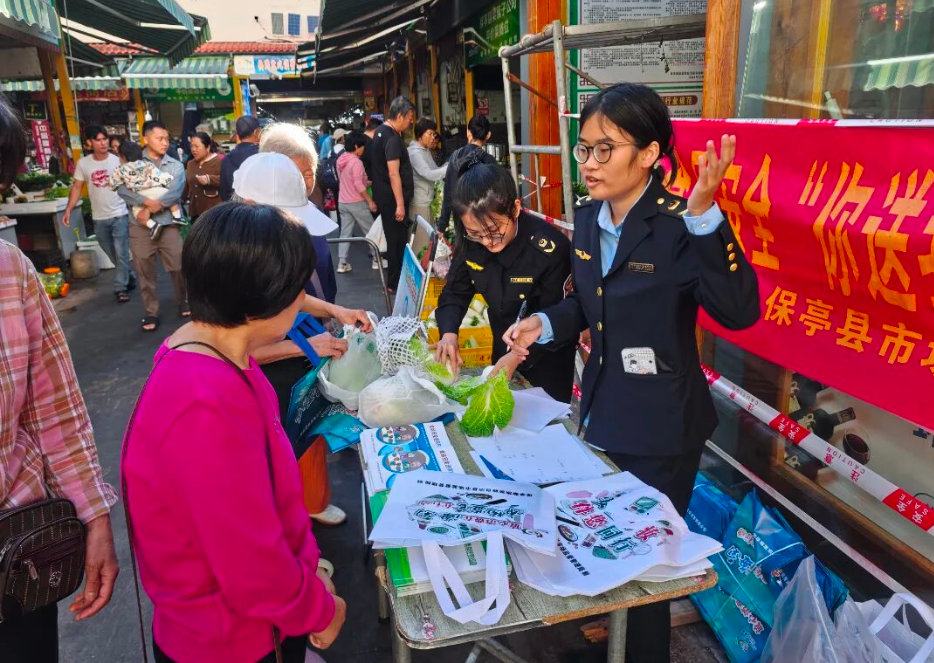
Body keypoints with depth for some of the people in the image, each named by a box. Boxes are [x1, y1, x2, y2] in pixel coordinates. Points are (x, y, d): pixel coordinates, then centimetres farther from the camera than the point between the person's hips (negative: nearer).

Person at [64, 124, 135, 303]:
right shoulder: (83, 163, 1)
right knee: (113, 255, 14)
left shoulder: (117, 161, -5)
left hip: (119, 215, -3)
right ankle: (129, 277, 32)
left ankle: (120, 288, 4)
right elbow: (77, 187, 6)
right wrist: (68, 209, -3)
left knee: (121, 254, -4)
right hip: (99, 218, 3)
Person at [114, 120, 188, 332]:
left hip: (168, 224, 0)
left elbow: (174, 193, -10)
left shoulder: (176, 166, 5)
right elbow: (122, 189, -8)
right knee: (145, 272, 6)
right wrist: (146, 201, -23)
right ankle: (150, 312, 19)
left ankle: (184, 303, 27)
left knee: (178, 268, 4)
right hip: (140, 226, 0)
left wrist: (151, 209, -16)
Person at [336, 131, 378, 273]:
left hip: (343, 202, 7)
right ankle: (376, 259, 15)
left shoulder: (340, 160, 9)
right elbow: (358, 185, -20)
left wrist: (367, 183, 19)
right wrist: (370, 201, -14)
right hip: (357, 202, -7)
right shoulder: (356, 162, -16)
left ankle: (342, 263, 1)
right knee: (370, 230, 8)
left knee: (345, 232, 6)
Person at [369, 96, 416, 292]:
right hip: (393, 198, -10)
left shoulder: (381, 131, 12)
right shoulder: (392, 138, -19)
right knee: (398, 240, -2)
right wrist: (400, 204, -23)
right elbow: (394, 174, -24)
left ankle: (393, 279, 27)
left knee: (394, 238, 17)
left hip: (383, 195, 10)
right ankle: (394, 283, 6)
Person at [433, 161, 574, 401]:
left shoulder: (550, 248, -29)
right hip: (502, 350, 5)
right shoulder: (471, 243, -14)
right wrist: (449, 333, -21)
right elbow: (455, 292, -3)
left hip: (546, 362, -5)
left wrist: (518, 357, -33)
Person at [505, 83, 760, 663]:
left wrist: (703, 214, -40)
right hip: (602, 413, 7)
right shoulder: (589, 219, 1)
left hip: (661, 429, -7)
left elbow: (739, 310, -33)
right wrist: (546, 324, -5)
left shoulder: (679, 225, -21)